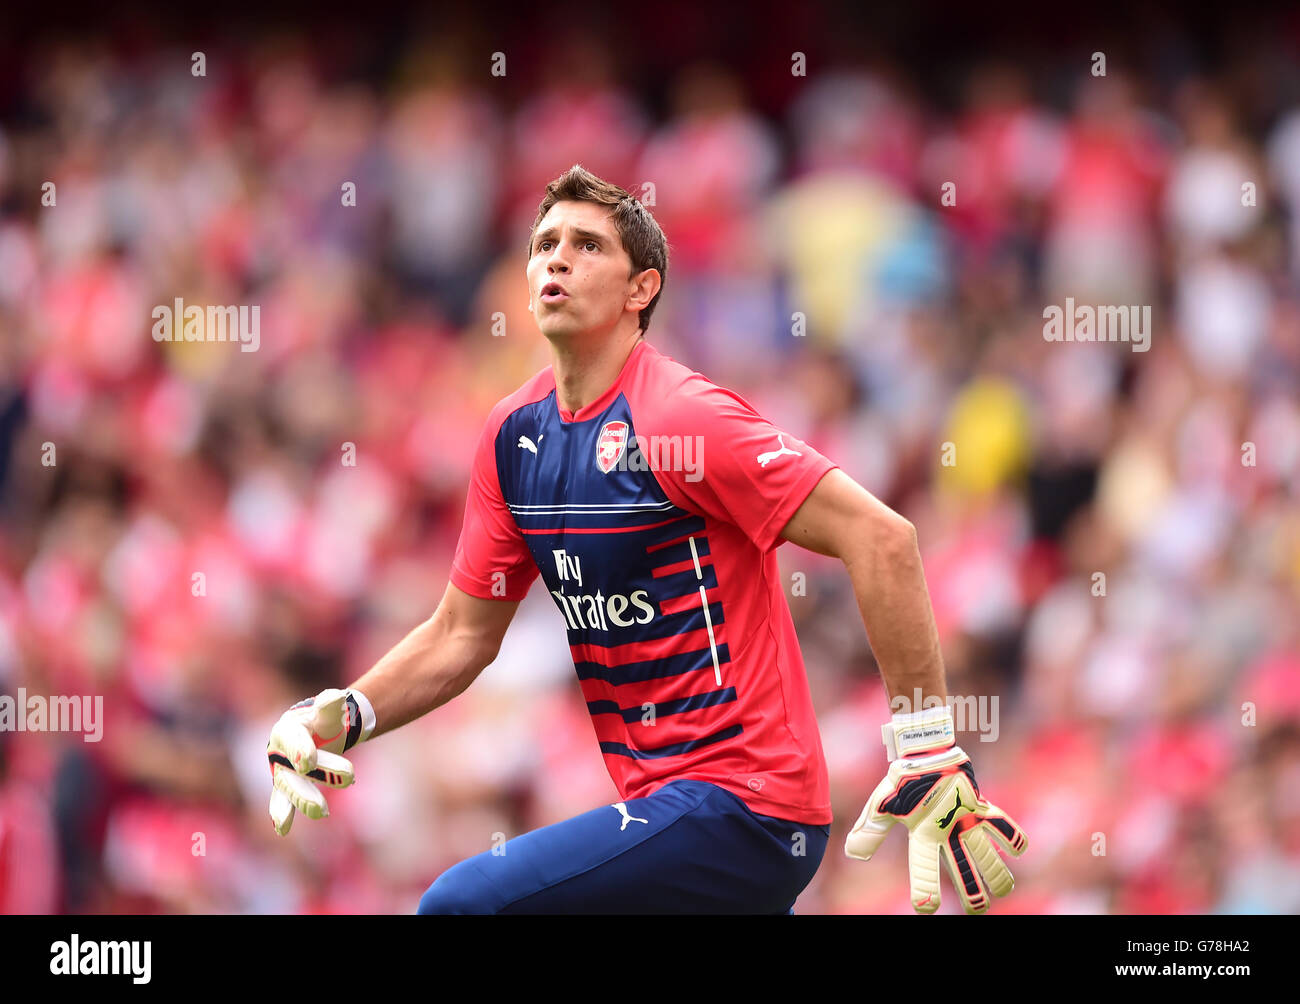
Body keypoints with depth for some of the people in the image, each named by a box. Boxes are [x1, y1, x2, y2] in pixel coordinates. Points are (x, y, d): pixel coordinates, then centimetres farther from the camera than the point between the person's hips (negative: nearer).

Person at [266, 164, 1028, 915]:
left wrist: (928, 754, -22)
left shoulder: (678, 416, -15)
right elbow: (463, 635, 17)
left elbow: (881, 538, -19)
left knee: (462, 904, -20)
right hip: (660, 797, 8)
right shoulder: (515, 435, 8)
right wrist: (338, 720, 1)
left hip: (742, 805, -8)